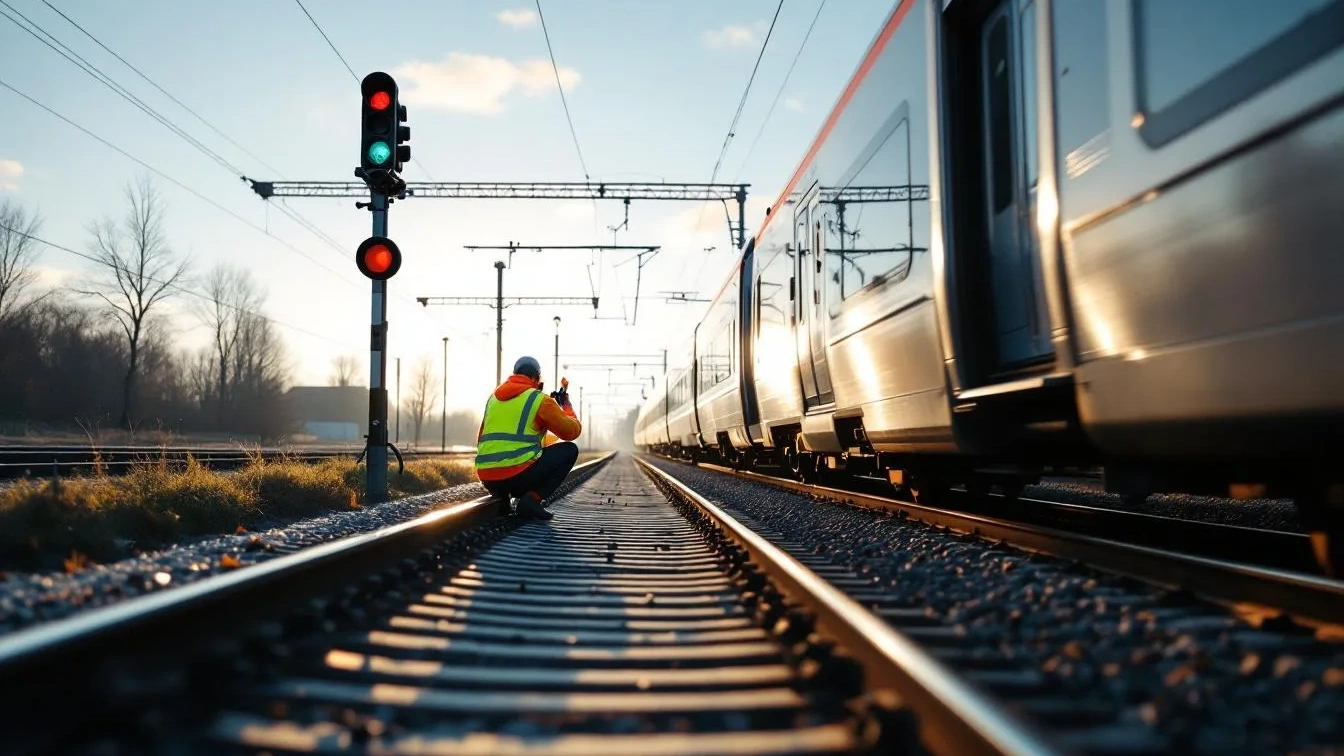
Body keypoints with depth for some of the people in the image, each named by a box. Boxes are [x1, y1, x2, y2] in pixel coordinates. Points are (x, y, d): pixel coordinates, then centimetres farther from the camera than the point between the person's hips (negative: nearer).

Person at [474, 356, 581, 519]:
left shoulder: (494, 397, 19)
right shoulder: (540, 399, -1)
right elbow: (573, 431, 5)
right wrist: (566, 404, 25)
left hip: (486, 478, 7)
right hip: (517, 475, -7)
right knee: (569, 450, 9)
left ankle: (503, 497, 9)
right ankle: (532, 499, -6)